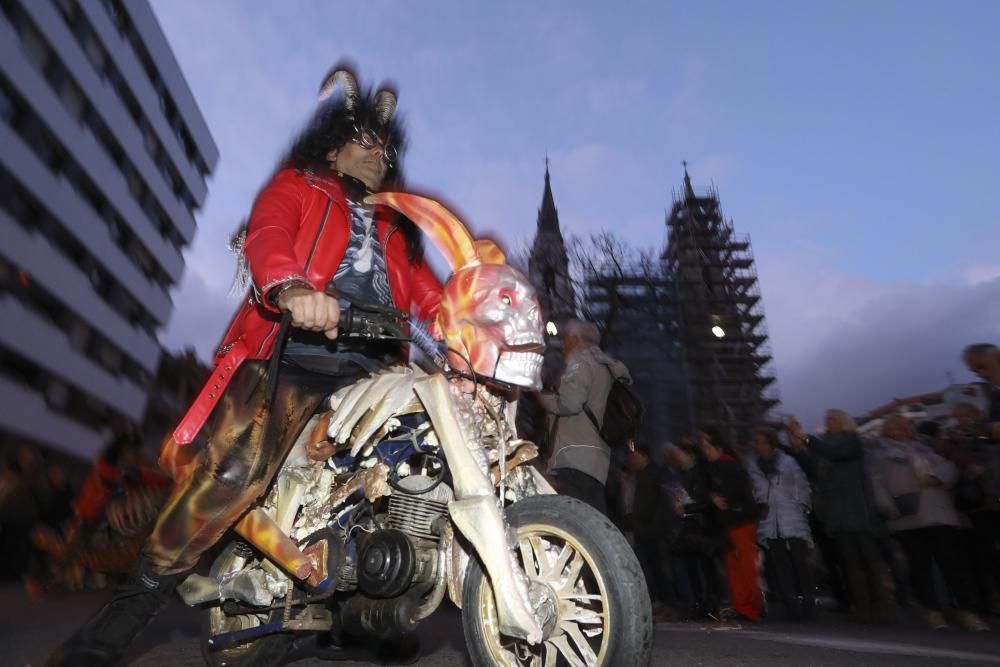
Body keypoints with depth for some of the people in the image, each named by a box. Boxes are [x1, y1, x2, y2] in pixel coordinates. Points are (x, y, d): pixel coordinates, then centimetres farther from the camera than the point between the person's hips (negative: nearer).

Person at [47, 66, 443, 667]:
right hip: (292, 352, -5)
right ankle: (130, 610, -6)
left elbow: (423, 287, 18)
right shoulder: (299, 185, 17)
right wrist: (293, 288, -29)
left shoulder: (393, 225, 32)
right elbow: (266, 235, -6)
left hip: (368, 368, 6)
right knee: (235, 472, -22)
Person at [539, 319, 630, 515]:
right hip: (600, 462, 10)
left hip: (577, 460, -10)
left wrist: (541, 393, 3)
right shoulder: (606, 367, 28)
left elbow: (569, 403, -13)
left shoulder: (581, 362, 0)